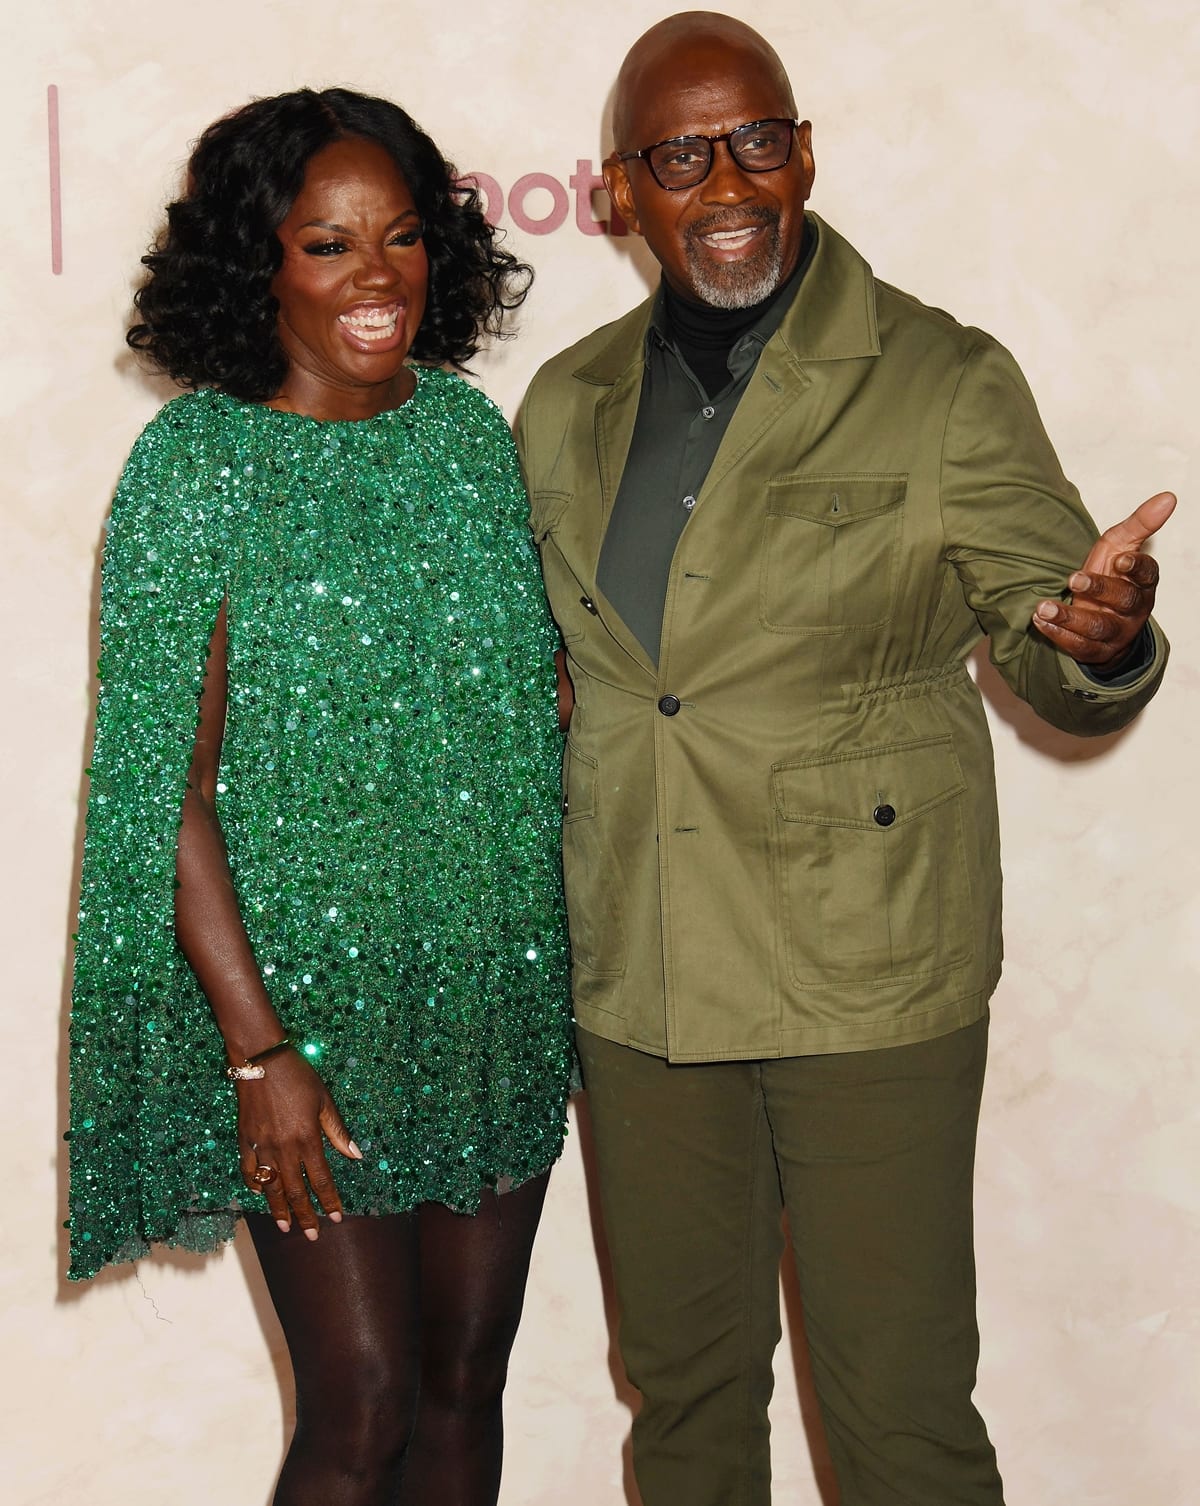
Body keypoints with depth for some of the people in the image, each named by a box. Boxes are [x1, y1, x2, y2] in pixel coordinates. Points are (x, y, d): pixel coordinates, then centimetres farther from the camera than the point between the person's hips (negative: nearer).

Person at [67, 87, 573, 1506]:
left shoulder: (466, 426, 4)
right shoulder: (195, 464, -11)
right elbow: (168, 790, -12)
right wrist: (261, 1052, -15)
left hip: (496, 978, 5)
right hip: (308, 984, -5)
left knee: (465, 1383, 14)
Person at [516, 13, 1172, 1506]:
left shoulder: (946, 384, -6)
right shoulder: (563, 408, 7)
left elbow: (1052, 662, -4)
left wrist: (1104, 640, -26)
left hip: (867, 983, -4)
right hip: (637, 984, 4)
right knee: (680, 1386, 18)